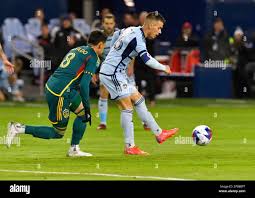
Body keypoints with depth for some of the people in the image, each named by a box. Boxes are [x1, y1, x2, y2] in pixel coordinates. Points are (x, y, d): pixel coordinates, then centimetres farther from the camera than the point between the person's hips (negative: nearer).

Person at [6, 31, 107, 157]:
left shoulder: (77, 50, 17)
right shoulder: (93, 58, -8)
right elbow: (84, 85, -17)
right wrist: (87, 108, -10)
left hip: (51, 85, 9)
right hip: (59, 94, -9)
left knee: (83, 113, 18)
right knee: (58, 133, 4)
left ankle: (74, 149, 18)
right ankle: (19, 129, -2)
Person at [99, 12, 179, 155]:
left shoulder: (132, 30, 9)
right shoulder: (138, 38, -21)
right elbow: (147, 60, -28)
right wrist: (164, 68, -12)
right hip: (112, 74, -10)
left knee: (138, 100, 12)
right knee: (127, 107, -7)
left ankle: (159, 133, 15)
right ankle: (130, 147, -4)